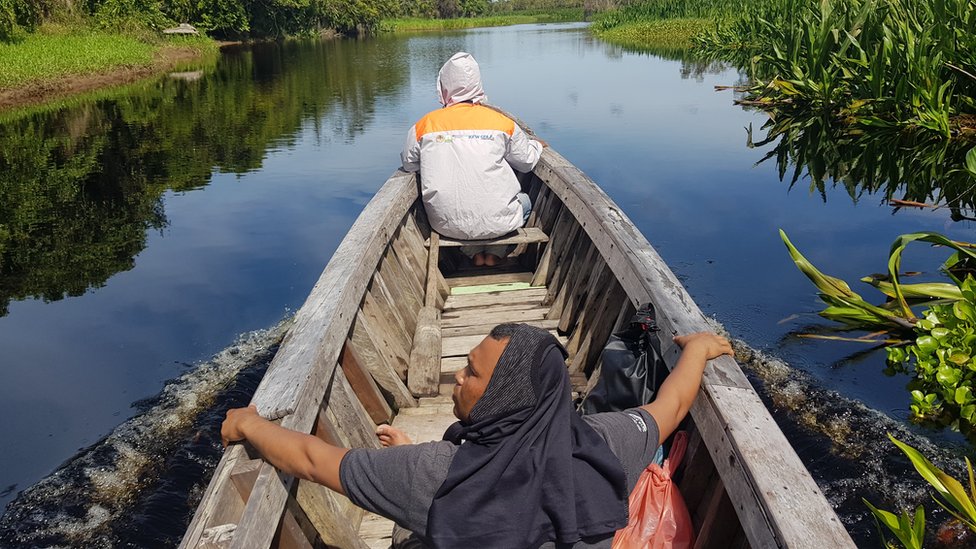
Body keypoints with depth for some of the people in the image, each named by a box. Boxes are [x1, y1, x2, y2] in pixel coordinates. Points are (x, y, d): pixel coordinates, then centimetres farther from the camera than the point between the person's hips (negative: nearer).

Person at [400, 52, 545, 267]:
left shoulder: (424, 126, -5)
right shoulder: (502, 123, -5)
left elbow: (409, 165, 10)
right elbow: (528, 161, 9)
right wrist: (537, 145, 32)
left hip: (446, 225, 1)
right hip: (497, 222, -1)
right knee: (524, 201, 31)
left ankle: (474, 253, 23)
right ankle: (495, 253, 20)